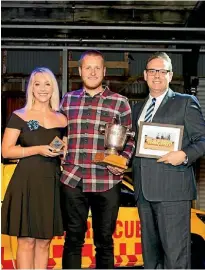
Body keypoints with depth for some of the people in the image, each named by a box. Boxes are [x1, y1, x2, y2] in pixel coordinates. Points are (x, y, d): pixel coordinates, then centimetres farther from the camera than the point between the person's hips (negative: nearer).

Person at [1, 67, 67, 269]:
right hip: (27, 182, -4)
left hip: (51, 184, 4)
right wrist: (38, 149, -16)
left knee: (44, 241, 9)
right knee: (27, 241, -1)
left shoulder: (61, 120, 10)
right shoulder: (19, 116, -1)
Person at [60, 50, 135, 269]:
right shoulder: (68, 99, 11)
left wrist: (123, 161, -11)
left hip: (106, 182, -1)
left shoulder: (119, 102, 4)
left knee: (104, 241, 9)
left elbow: (129, 139, 5)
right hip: (73, 179, 2)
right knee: (73, 239, 9)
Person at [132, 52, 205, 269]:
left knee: (175, 252, -6)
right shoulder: (138, 108, 20)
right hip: (144, 190, 6)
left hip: (172, 188, -6)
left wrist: (185, 155, -18)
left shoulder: (185, 103, 2)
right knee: (150, 250, 15)